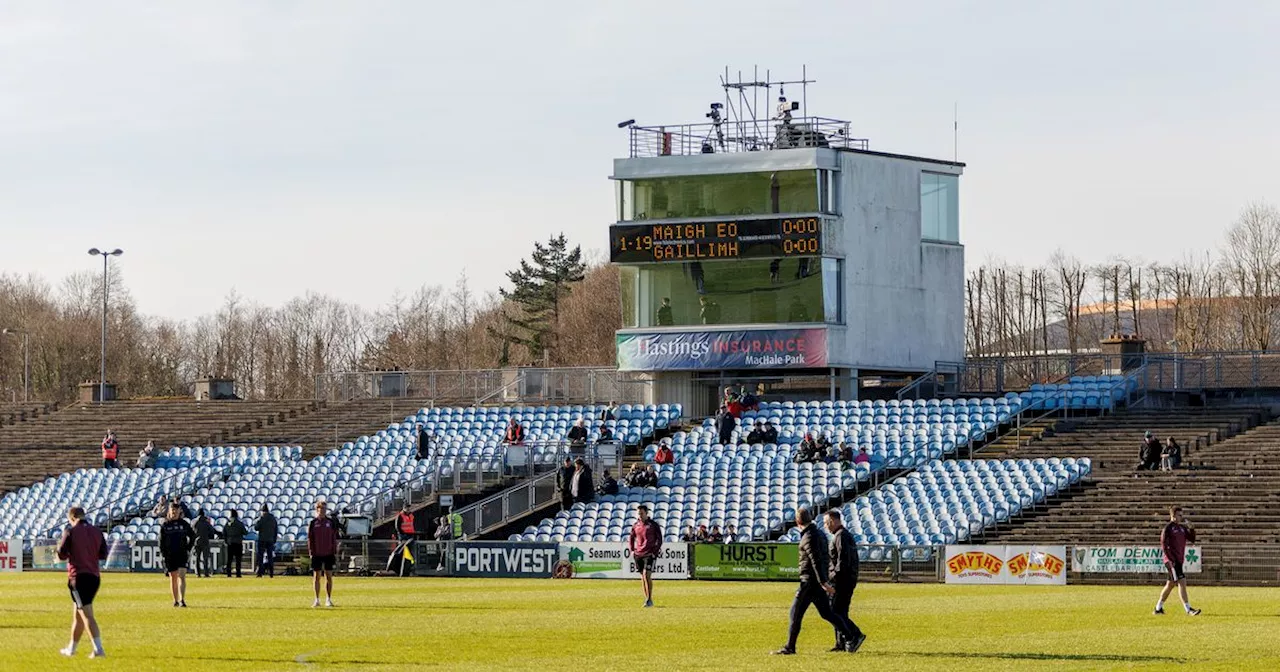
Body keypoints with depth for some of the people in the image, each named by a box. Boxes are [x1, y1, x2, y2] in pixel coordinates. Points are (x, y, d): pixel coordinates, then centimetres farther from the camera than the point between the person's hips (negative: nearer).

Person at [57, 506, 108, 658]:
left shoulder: (70, 532, -6)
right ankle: (71, 649, 28)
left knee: (87, 614, -10)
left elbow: (62, 555, -6)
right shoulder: (97, 532, 9)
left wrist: (60, 544, 15)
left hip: (78, 576, -6)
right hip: (94, 576, 6)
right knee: (78, 614, 18)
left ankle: (98, 649, -22)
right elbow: (103, 554, 9)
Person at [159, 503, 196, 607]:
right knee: (173, 578, 8)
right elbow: (161, 540, 6)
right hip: (170, 555, 1)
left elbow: (192, 536, 13)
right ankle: (175, 600, 18)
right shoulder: (165, 525, 4)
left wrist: (188, 549, 4)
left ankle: (182, 600, -19)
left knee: (182, 576, -14)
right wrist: (163, 554, -3)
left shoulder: (184, 524, 4)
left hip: (182, 554, -1)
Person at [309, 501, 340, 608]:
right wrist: (310, 553, -5)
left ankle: (328, 599, 10)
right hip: (317, 554, -1)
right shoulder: (313, 523, 1)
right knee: (316, 576, 1)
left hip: (329, 554, 1)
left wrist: (335, 553, 3)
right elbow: (309, 539, 2)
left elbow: (334, 539, 7)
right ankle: (317, 600, 7)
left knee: (329, 576, 2)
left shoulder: (331, 522, 5)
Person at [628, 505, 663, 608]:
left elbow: (659, 539, 0)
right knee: (643, 577, 7)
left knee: (646, 575, -16)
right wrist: (632, 550, 8)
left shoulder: (653, 525, -3)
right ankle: (647, 598, 16)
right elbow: (630, 538, 20)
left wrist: (655, 551, -8)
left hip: (650, 554, -5)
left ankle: (649, 599, -11)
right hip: (638, 554, 5)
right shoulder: (635, 526, 9)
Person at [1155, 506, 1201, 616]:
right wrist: (1171, 559, -17)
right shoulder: (1168, 527, -8)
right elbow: (1164, 545, -11)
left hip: (1179, 560, 8)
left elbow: (1192, 540, 14)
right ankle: (1188, 609, -18)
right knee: (1182, 582, -15)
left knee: (1170, 584, 14)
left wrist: (1191, 528, -2)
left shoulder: (1182, 528, 15)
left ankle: (1158, 608, 23)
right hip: (1172, 561, -8)